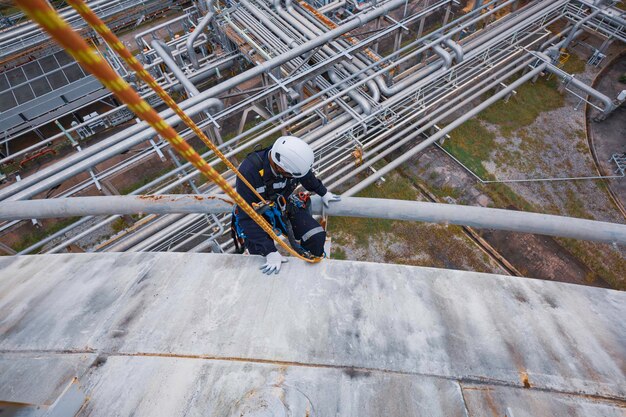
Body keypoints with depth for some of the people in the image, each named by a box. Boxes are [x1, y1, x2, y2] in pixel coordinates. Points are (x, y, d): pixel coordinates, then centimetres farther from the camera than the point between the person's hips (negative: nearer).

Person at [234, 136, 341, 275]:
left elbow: (307, 176, 5)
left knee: (317, 236, -14)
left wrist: (323, 193, 21)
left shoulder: (291, 158, -21)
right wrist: (270, 252, -37)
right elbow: (247, 217, -32)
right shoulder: (249, 171, -35)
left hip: (284, 206, 4)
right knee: (265, 266, -16)